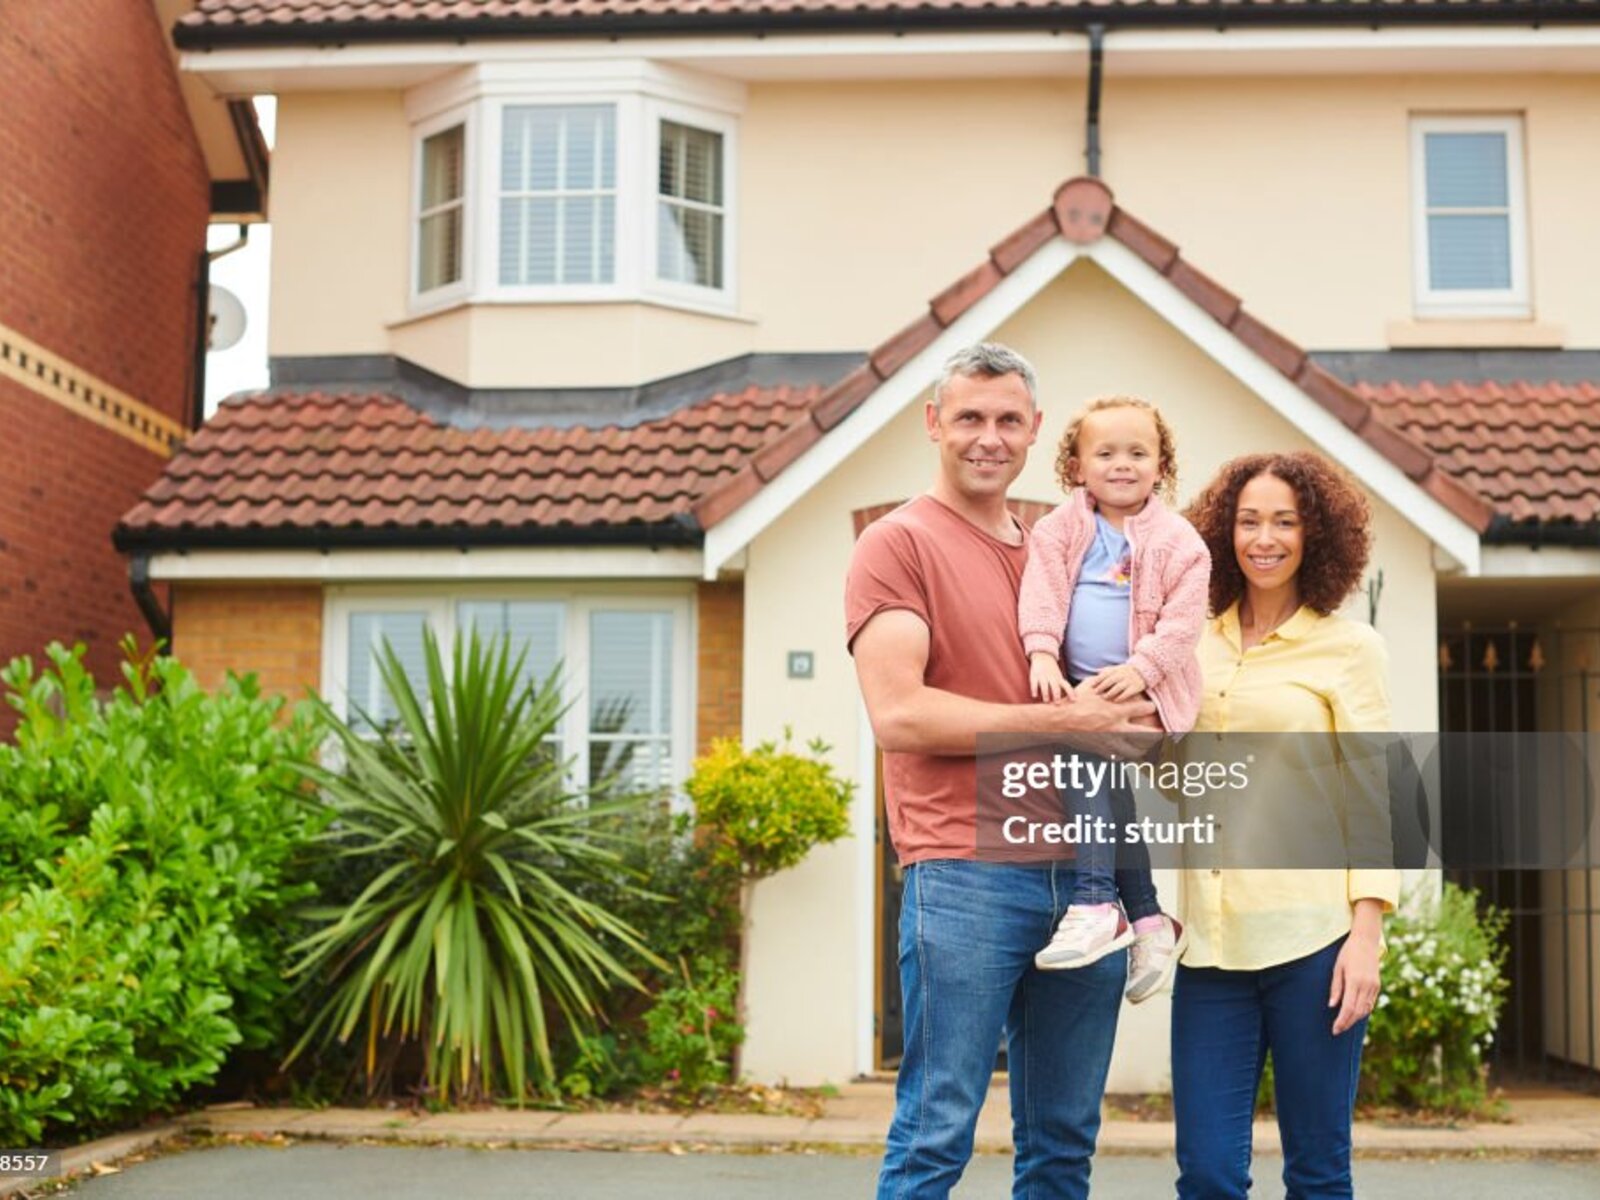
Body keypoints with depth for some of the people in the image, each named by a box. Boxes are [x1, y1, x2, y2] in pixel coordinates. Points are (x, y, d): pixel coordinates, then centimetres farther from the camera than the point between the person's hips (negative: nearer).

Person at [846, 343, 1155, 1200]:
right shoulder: (899, 543, -1)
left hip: (1084, 871, 6)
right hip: (965, 873, -6)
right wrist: (1061, 721, -12)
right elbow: (897, 714, -13)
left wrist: (1134, 725, 3)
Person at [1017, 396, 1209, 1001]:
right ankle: (1147, 917, 5)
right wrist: (1042, 654, -19)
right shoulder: (1061, 527, 7)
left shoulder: (1178, 540, 0)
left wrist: (1139, 667, -18)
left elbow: (1183, 618, -6)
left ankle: (1095, 905, -25)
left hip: (1142, 688, -4)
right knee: (1105, 779, -9)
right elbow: (1042, 589, -4)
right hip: (1076, 684, 4)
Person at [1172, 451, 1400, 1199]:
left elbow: (1371, 796, -2)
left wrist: (1367, 933, -10)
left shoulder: (1348, 647, 2)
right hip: (1212, 939, 3)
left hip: (1311, 938, -3)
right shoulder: (1197, 647, 12)